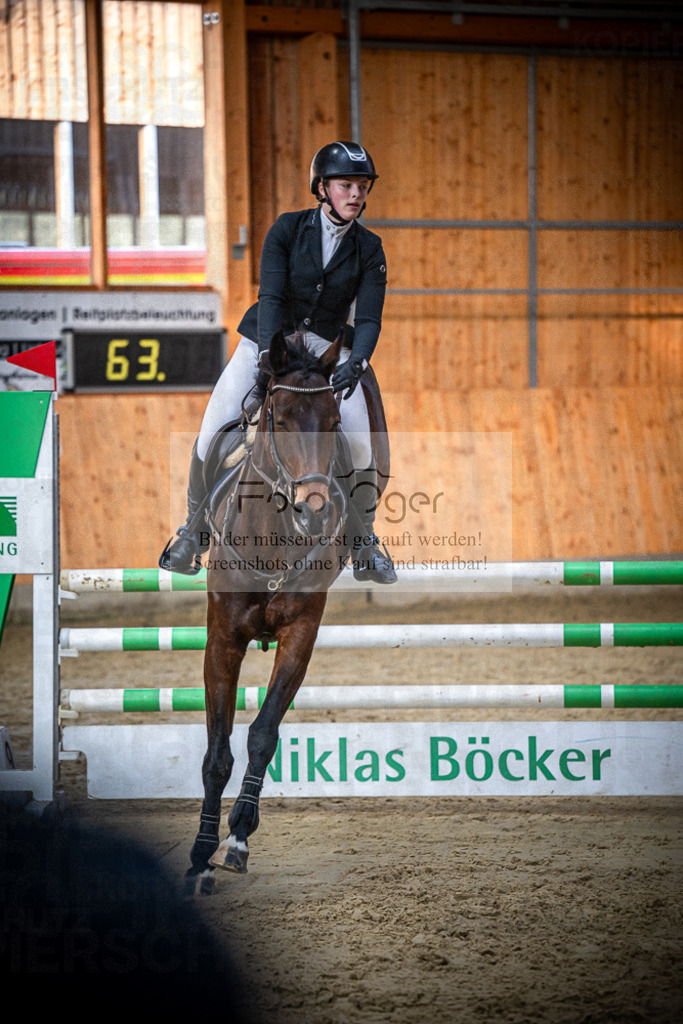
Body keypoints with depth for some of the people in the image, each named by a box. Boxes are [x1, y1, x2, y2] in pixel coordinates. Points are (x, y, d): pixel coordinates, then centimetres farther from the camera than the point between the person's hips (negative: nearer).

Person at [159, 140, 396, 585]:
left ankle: (365, 543, 1)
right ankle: (194, 530, 9)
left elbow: (369, 318, -11)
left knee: (359, 441, -19)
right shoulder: (288, 229, -8)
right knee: (212, 433, -13)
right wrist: (267, 352, -32)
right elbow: (270, 295, -16)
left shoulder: (369, 249, -4)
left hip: (326, 348, 1)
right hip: (269, 339, -1)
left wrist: (356, 362, -32)